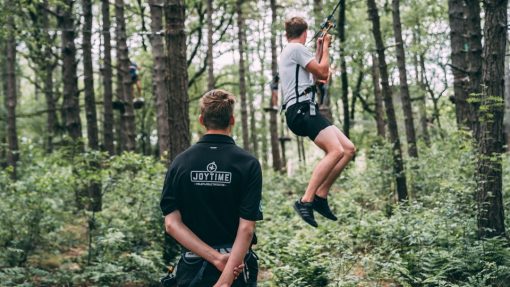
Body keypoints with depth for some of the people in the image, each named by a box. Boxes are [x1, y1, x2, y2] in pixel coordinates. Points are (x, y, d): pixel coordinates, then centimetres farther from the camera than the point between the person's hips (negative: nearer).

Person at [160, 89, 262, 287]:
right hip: (238, 264, -2)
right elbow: (246, 228, -17)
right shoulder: (248, 164, -9)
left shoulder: (180, 163, -2)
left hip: (193, 268, 2)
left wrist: (216, 258, -13)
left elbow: (172, 224, -8)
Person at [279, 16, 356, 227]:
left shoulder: (289, 51, 28)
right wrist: (325, 46, 9)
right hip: (302, 109, -10)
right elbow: (323, 71, -5)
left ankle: (320, 196, 0)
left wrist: (320, 50, 35)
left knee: (349, 149, 3)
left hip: (305, 111, 10)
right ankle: (305, 201, -28)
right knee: (336, 151, -26)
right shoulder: (297, 48, -3)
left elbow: (316, 75, 36)